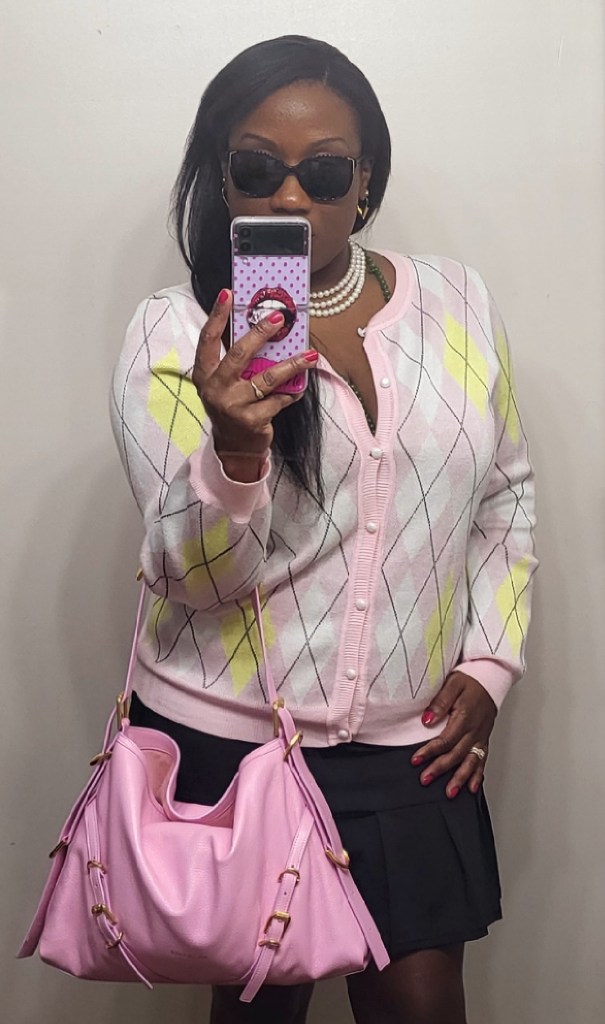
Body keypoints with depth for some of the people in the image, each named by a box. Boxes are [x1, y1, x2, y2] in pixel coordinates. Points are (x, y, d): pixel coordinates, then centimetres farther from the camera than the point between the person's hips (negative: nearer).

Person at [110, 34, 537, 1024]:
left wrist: (489, 663, 3)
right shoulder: (175, 336, -9)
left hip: (410, 742, 2)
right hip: (226, 737, -2)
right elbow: (191, 578, -13)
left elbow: (506, 496, 11)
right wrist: (234, 450, -32)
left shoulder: (458, 302, 0)